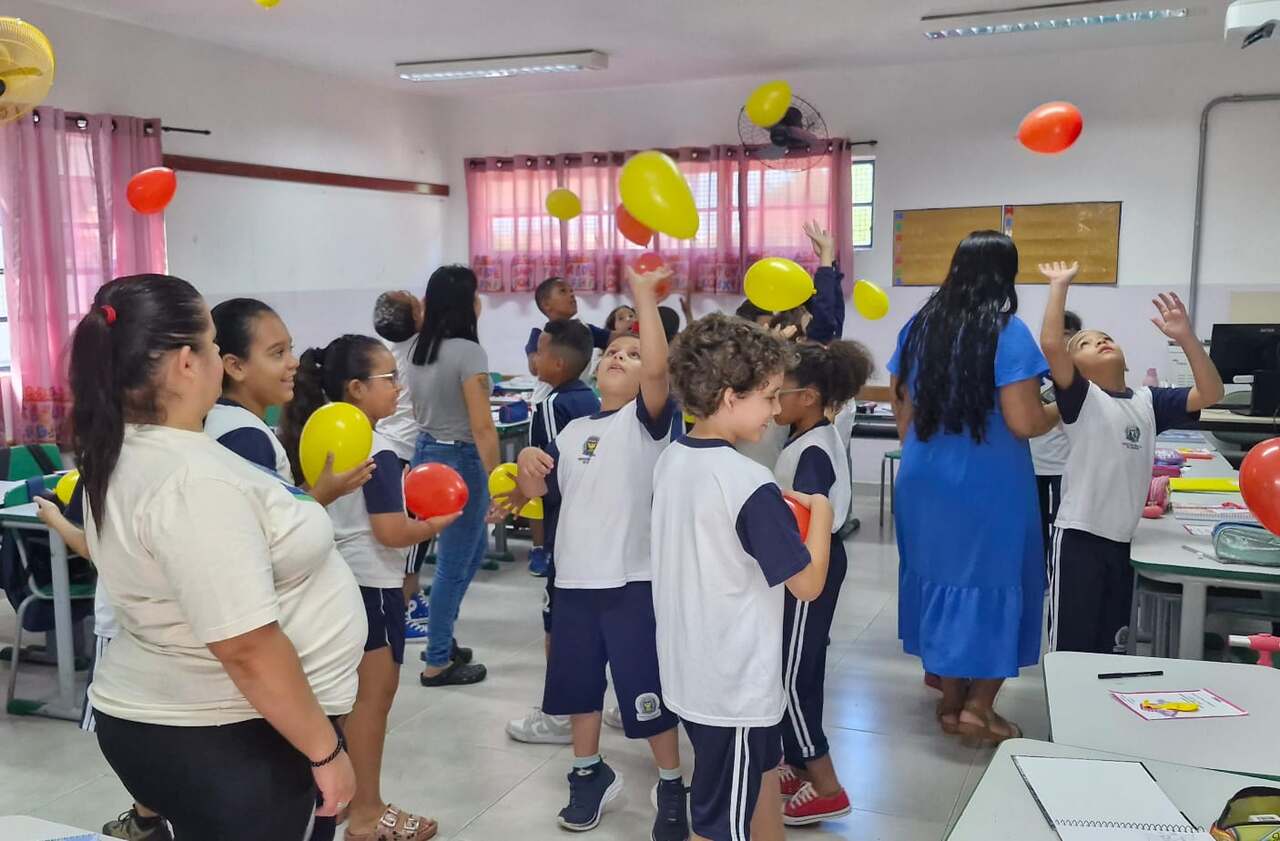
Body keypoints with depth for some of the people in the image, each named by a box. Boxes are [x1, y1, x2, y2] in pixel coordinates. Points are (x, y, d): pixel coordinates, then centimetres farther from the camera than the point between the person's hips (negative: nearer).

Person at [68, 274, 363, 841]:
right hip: (227, 743, -9)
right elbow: (248, 648, -28)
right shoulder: (195, 480, -27)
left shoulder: (118, 455, 3)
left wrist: (301, 507, 15)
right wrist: (325, 750, -19)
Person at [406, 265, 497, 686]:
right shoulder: (468, 352, -19)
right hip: (459, 460, -9)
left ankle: (440, 636, 32)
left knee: (473, 548, 23)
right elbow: (482, 428, -19)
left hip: (426, 453, 9)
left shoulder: (419, 350, 6)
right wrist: (496, 481, -13)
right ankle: (438, 663, 15)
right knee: (453, 563, 3)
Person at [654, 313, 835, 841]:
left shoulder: (670, 461, 0)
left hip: (689, 670, 8)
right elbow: (808, 583, -18)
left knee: (764, 769, 29)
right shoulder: (749, 483, -25)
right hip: (734, 684, -8)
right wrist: (820, 510, -4)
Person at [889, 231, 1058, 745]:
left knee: (941, 577, 16)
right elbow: (1023, 422, -19)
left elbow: (900, 403, 12)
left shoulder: (919, 326, 4)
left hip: (925, 481, 6)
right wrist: (1058, 414, 1)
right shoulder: (1008, 333, -14)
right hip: (988, 486, -6)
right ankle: (978, 706, 10)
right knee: (993, 584, 8)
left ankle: (951, 696, 26)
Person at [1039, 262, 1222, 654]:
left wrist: (1186, 338, -7)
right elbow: (1050, 345, -20)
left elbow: (1210, 394, 1)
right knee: (1072, 646, 1)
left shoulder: (1148, 402, 9)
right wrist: (1059, 285, -13)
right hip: (1079, 537, -5)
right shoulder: (1080, 397, -6)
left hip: (1124, 541, 5)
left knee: (1112, 649, 16)